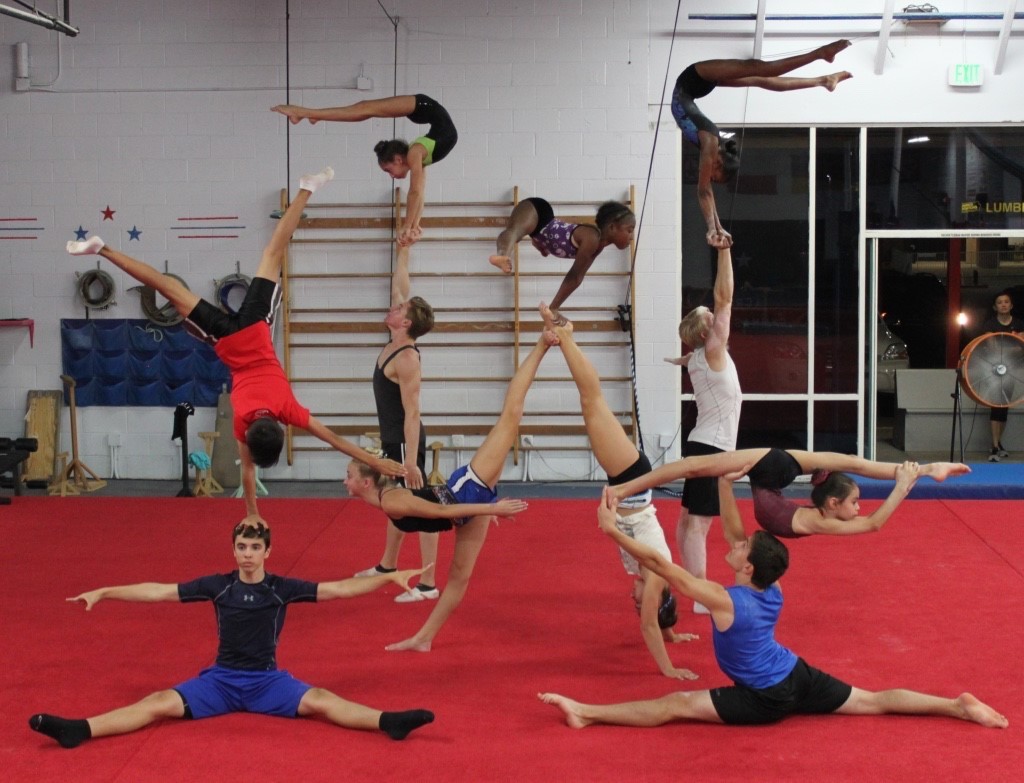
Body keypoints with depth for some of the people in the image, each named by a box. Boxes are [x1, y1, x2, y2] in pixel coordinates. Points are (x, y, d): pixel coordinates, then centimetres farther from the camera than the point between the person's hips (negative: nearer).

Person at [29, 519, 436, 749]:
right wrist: (104, 592, -4)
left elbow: (338, 589, -7)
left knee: (319, 701, -27)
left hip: (268, 681, -1)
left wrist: (389, 577, -16)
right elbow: (159, 591, 0)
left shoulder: (282, 588, -3)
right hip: (220, 679, 1)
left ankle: (388, 721, -44)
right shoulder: (218, 585, 0)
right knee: (160, 703, -19)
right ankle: (78, 730, -35)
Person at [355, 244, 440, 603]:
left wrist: (411, 460, -27)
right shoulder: (394, 345, 4)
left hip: (405, 441, -10)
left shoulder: (406, 359, -22)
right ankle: (388, 566, 39)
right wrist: (403, 250, 11)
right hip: (392, 439, 10)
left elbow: (412, 414, -24)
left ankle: (428, 585, -5)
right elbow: (399, 288, 13)